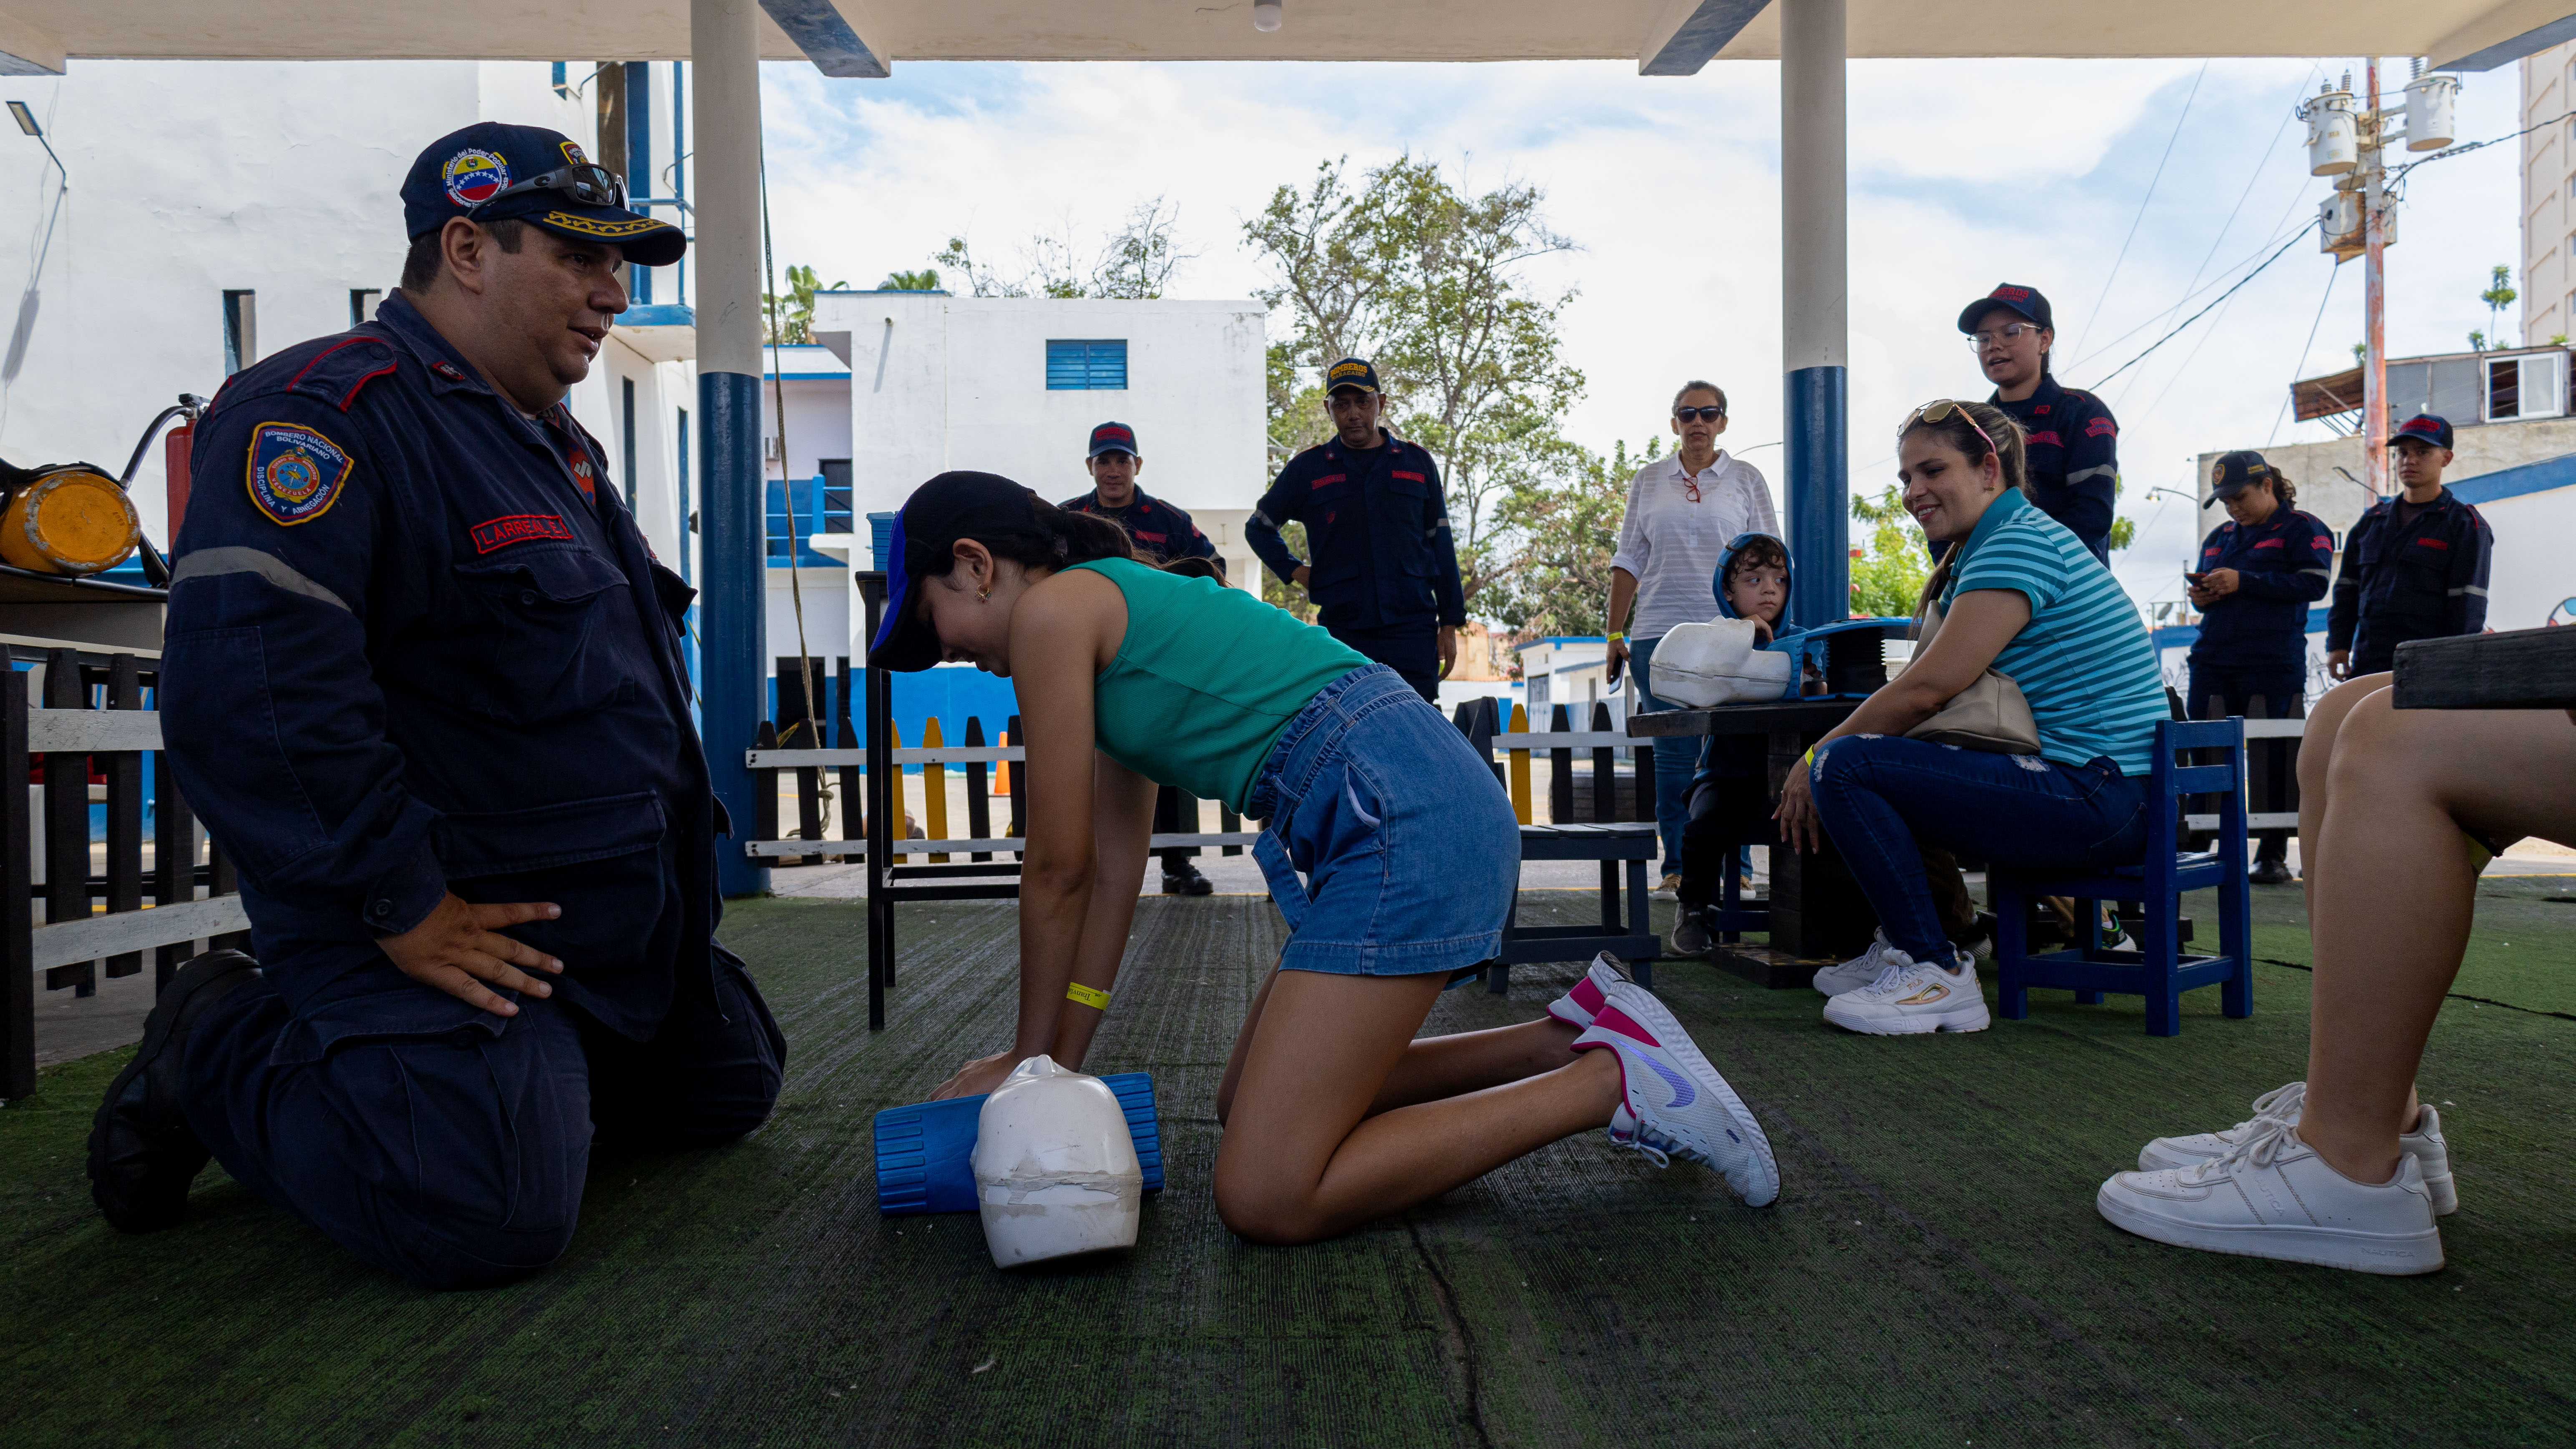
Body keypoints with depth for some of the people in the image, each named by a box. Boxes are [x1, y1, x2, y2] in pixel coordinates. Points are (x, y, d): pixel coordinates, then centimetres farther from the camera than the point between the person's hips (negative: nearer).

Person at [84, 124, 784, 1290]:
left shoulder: (551, 441, 16)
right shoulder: (329, 410, -17)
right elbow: (243, 689, -30)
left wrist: (673, 848, 16)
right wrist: (404, 909, -26)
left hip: (617, 918, 10)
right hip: (454, 920, -10)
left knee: (727, 1093, 18)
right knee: (490, 1218, -24)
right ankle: (222, 1051, 2)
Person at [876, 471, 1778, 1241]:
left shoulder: (1051, 608, -2)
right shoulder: (1115, 609, 25)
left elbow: (1058, 868, 0)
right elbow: (1113, 868, 23)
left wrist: (1033, 1056, 12)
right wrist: (1062, 1055, 22)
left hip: (1398, 816, -10)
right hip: (1431, 800, 10)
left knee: (1265, 1199, -10)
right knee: (1254, 1103, 22)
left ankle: (1612, 1083, -5)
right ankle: (1572, 1039, 18)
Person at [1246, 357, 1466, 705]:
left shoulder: (1417, 463, 11)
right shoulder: (1307, 468, 9)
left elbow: (1440, 543, 12)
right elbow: (1259, 529, 21)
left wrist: (1450, 624, 7)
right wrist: (1297, 573, 6)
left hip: (1413, 628, 0)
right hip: (1342, 632, 0)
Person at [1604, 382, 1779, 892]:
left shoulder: (1747, 479, 9)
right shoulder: (1648, 481, 12)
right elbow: (1629, 560, 12)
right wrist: (1615, 631, 5)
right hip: (1660, 632, 1)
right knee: (1673, 753, 0)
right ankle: (1677, 863, 7)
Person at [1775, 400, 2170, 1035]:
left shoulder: (2019, 543, -13)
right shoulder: (1988, 548, 20)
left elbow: (1927, 689, -18)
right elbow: (1929, 685, 19)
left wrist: (1815, 759, -7)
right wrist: (1821, 758, 6)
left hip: (2096, 802, -11)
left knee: (1845, 767, -19)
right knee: (1877, 759, 19)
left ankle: (1937, 976, -13)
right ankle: (1904, 944, 23)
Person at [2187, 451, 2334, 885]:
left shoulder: (2301, 529, 3)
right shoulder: (2219, 538, 22)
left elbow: (2314, 585, -10)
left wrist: (2242, 582, -15)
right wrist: (2201, 597, 4)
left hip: (2274, 666, -5)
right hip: (2214, 664, 5)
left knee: (2273, 759, -2)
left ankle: (2273, 854, 7)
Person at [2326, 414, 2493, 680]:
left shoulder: (2466, 525, 4)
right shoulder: (2372, 521, 19)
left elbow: (2468, 605, -3)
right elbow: (2347, 588, 20)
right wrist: (2337, 645, 9)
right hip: (2367, 665, 4)